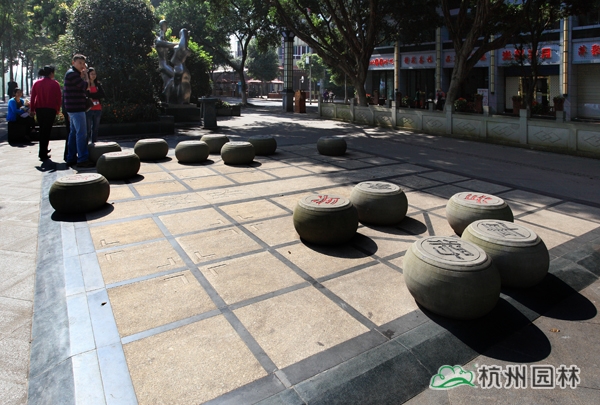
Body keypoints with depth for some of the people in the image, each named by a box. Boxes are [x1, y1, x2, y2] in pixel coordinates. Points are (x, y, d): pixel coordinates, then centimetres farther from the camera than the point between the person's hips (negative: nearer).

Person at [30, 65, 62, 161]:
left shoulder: (37, 83, 6)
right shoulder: (55, 84, -4)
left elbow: (33, 96, 5)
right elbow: (59, 97, -5)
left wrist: (32, 109, 10)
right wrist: (58, 109, 6)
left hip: (39, 109, 4)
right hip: (51, 109, -4)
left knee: (42, 129, 18)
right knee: (47, 130, -3)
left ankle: (43, 150, 26)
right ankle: (43, 154, -5)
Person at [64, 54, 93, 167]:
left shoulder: (74, 73, 21)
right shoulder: (72, 73, -11)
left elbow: (83, 88, 19)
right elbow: (85, 86, -16)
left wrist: (83, 74, 10)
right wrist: (85, 74, -1)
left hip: (75, 108, 11)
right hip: (76, 108, -11)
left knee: (74, 132, 12)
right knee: (82, 133, -12)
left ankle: (71, 158, 16)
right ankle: (82, 159, -13)